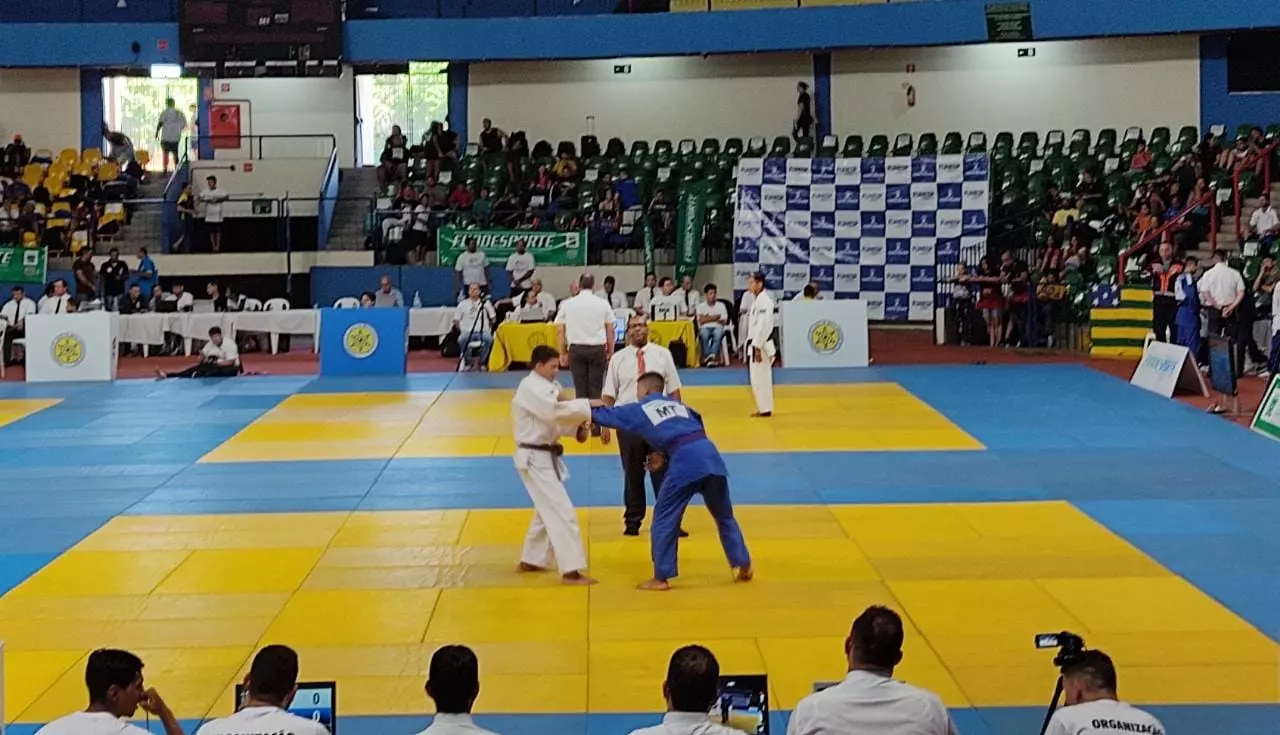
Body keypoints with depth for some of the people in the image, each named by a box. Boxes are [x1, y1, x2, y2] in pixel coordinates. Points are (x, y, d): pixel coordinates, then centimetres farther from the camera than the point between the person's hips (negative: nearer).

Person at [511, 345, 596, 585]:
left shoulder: (546, 386, 13)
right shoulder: (531, 388, -18)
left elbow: (553, 420, 11)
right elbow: (556, 411, -31)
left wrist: (576, 428, -7)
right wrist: (589, 405, -26)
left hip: (544, 456, 10)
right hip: (535, 458, -10)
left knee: (547, 510, 22)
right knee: (562, 512, -12)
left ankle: (531, 560, 34)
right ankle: (571, 571, -13)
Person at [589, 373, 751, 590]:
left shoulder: (639, 410, 16)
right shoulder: (678, 405, 29)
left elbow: (609, 415, 28)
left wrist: (592, 409, 49)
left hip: (685, 464, -5)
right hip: (710, 455, 5)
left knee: (664, 519, 8)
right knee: (724, 516, 22)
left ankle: (661, 577, 10)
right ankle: (743, 566, 25)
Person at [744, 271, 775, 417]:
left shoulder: (764, 301, -17)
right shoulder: (758, 300, 14)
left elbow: (763, 326, -23)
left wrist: (758, 348, -23)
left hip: (760, 345, -10)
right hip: (756, 344, 10)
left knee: (760, 378, -6)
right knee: (758, 378, 15)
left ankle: (765, 409, 0)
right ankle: (764, 408, 22)